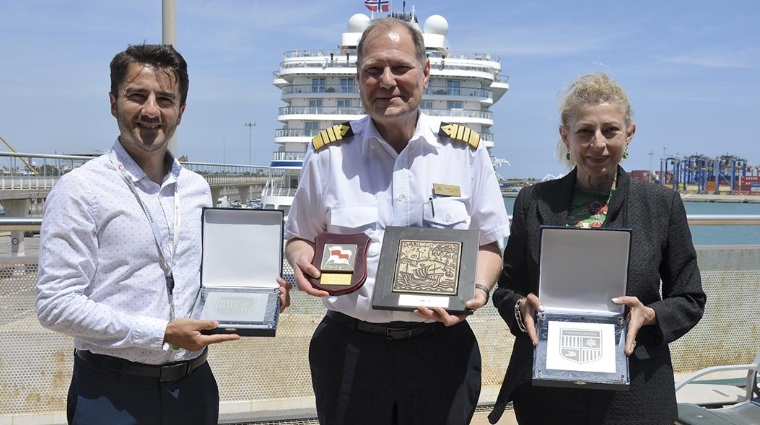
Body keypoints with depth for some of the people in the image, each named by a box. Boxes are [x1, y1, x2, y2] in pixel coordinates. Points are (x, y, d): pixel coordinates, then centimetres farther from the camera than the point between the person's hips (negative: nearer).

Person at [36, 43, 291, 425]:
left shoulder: (198, 189, 7)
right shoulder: (80, 189, -10)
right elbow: (56, 305, -15)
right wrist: (164, 333, -19)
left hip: (193, 386, 5)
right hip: (113, 392, -5)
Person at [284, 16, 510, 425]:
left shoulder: (465, 150, 1)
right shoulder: (328, 153, 1)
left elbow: (488, 244, 8)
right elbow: (299, 237, 12)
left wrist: (477, 290, -11)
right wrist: (300, 258, -11)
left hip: (441, 349, 0)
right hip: (349, 350, 0)